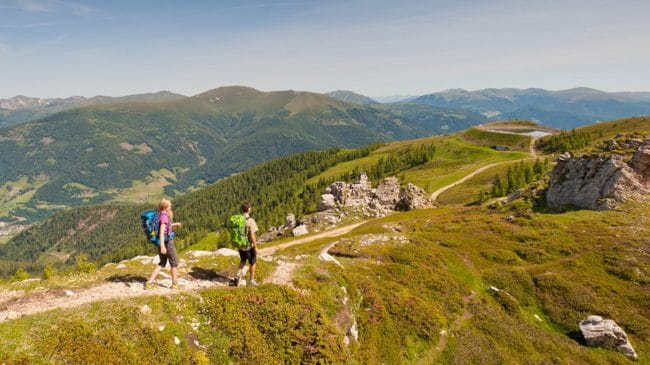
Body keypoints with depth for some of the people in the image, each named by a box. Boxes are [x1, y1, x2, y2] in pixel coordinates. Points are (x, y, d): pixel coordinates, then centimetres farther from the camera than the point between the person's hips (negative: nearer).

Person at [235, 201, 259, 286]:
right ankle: (251, 280, 26)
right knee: (252, 263, 16)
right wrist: (255, 247, -13)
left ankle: (238, 274, 13)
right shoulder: (250, 221, -23)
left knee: (243, 260, 29)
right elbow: (252, 235, -24)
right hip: (249, 246, -5)